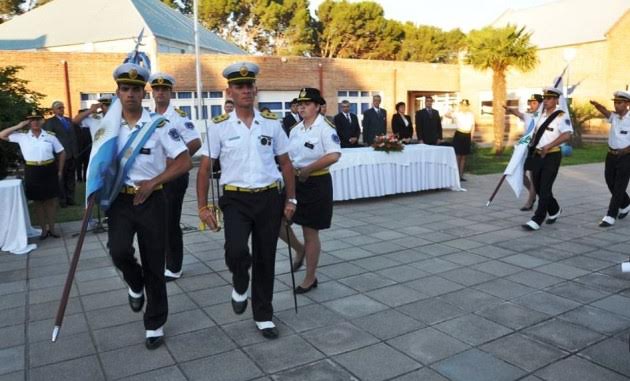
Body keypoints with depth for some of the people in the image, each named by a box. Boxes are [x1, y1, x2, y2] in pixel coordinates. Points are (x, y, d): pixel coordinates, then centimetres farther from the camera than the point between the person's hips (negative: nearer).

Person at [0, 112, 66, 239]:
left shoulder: (50, 136, 0)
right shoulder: (22, 136, 1)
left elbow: (61, 152, 5)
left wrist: (60, 171, 3)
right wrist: (18, 126, -5)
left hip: (49, 170, 0)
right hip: (32, 171, 0)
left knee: (51, 200, 7)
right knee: (37, 201, 8)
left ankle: (51, 228, 20)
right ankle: (43, 229, 19)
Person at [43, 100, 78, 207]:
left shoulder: (69, 120, 16)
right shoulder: (50, 122, -3)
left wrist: (76, 150, 11)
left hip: (72, 154, 6)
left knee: (71, 178, 11)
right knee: (61, 178, 2)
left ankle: (70, 198, 18)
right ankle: (62, 200, 10)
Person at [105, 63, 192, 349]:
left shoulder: (159, 125, -7)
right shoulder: (109, 125, 3)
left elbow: (185, 162, -9)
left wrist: (152, 183, -14)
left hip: (151, 200, -2)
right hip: (120, 200, 2)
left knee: (154, 264, 3)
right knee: (119, 251, -21)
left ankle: (155, 324, 21)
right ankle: (135, 284, 16)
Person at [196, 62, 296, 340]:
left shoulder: (272, 123, 3)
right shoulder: (219, 126, -2)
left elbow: (285, 163, 10)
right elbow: (205, 168, 2)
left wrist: (290, 200, 5)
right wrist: (203, 206, -4)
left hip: (269, 198, 2)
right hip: (236, 199, -2)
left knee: (265, 258, 9)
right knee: (236, 251, -23)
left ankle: (263, 315, 28)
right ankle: (239, 286, 14)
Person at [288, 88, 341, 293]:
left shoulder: (325, 128, -13)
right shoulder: (295, 129, 9)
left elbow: (333, 156, -26)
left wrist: (307, 170, -21)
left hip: (316, 183, -7)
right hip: (295, 181, 7)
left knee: (310, 233, 4)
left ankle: (310, 278, 22)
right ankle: (300, 251, 33)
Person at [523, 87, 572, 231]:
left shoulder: (561, 116, -10)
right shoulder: (542, 114, 11)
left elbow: (566, 135, -22)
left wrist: (548, 146, -24)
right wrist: (532, 143, 14)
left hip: (551, 156, -7)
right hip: (537, 155, 7)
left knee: (545, 189, -6)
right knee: (538, 187, 13)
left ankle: (537, 220, -3)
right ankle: (554, 211, 35)